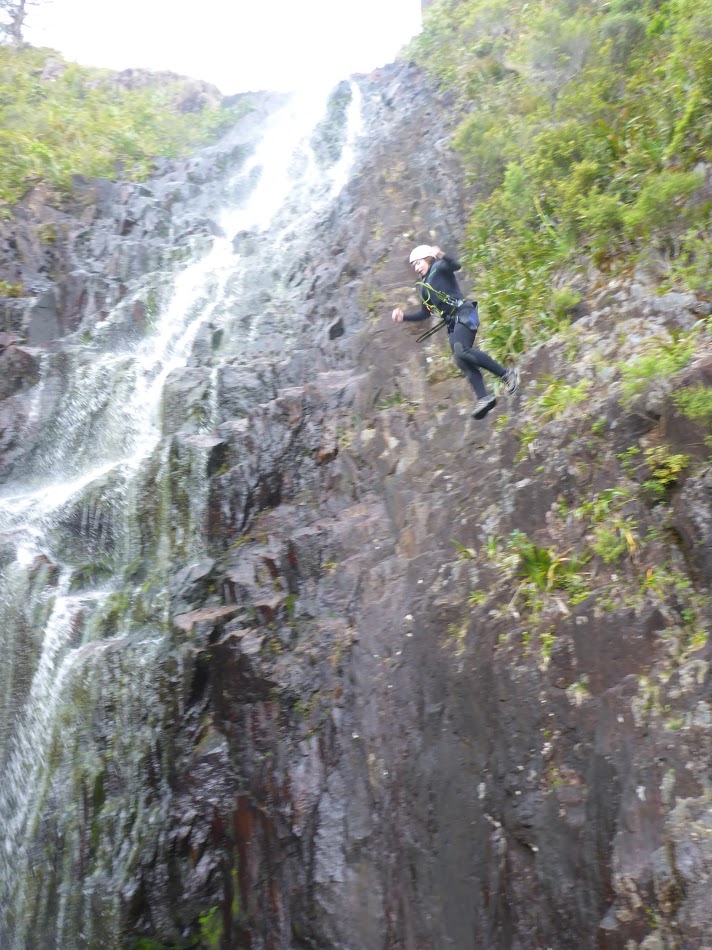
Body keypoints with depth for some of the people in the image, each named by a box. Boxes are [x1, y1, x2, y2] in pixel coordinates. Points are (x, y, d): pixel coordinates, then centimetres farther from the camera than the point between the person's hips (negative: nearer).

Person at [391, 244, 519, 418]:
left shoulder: (439, 268, 6)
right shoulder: (422, 286, 26)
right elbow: (425, 312, 30)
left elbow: (456, 265, -16)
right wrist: (404, 316, 20)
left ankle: (507, 374, -20)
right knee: (462, 362, -9)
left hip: (464, 314, -8)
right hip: (452, 323, 8)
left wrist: (442, 256, -34)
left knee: (462, 352, -27)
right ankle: (484, 398, -19)